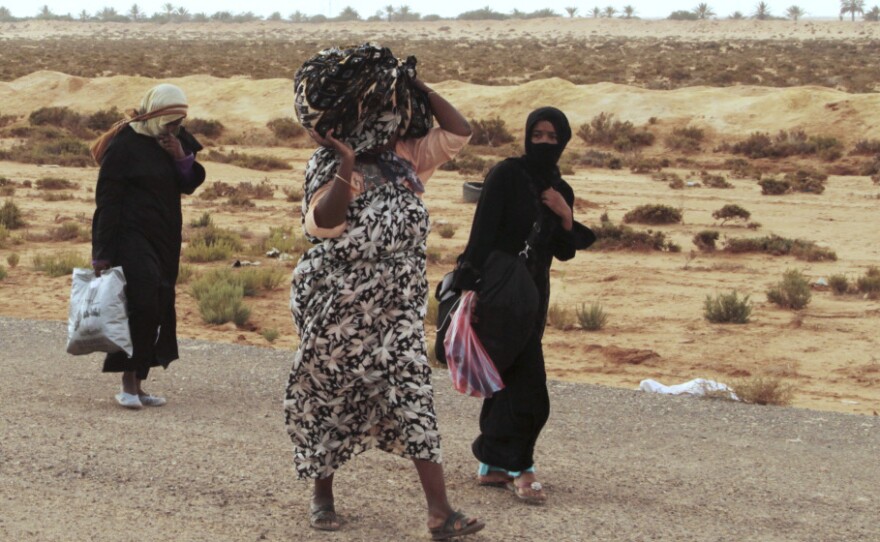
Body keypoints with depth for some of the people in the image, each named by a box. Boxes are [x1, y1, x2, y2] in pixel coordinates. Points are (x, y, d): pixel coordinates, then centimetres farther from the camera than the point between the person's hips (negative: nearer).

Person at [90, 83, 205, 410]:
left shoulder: (176, 142, 9)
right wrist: (102, 253, -15)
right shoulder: (125, 145, -12)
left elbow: (188, 186, 10)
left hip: (164, 241, 7)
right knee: (141, 306, -15)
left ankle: (138, 384, 12)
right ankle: (128, 385, -9)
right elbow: (107, 200, -12)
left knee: (158, 310, 6)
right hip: (131, 239, -7)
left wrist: (183, 159, -11)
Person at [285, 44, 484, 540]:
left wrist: (419, 87, 0)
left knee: (412, 396, -6)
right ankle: (323, 494, 28)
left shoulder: (407, 159, 7)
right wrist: (346, 166, -27)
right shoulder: (330, 168, -8)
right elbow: (323, 224, -22)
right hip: (338, 306, -3)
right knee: (329, 394, 9)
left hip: (396, 307, 4)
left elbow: (458, 132, 6)